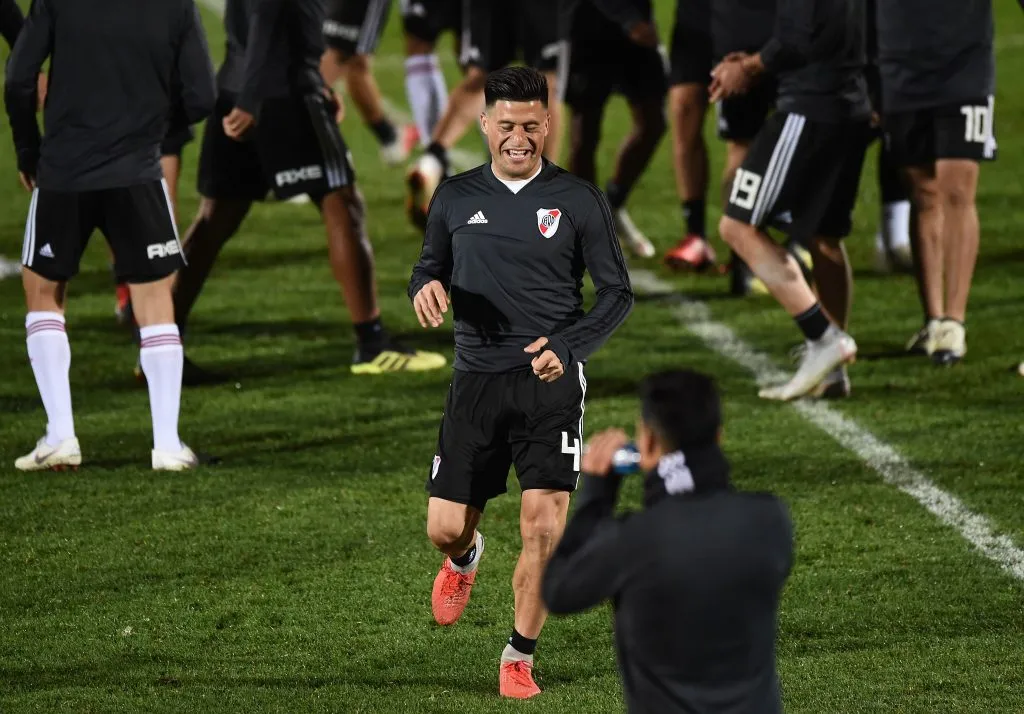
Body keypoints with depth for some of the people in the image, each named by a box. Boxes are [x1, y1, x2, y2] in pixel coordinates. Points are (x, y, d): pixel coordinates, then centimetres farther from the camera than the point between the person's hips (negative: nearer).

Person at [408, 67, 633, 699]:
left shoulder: (579, 200, 0)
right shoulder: (455, 197, 8)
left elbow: (618, 292, 3)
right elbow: (429, 268, 21)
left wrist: (568, 347, -14)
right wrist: (426, 287, -5)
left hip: (550, 380, -2)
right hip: (477, 379, 2)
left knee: (543, 521, -13)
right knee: (445, 527, 1)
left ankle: (521, 658, 2)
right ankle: (465, 559, 40)